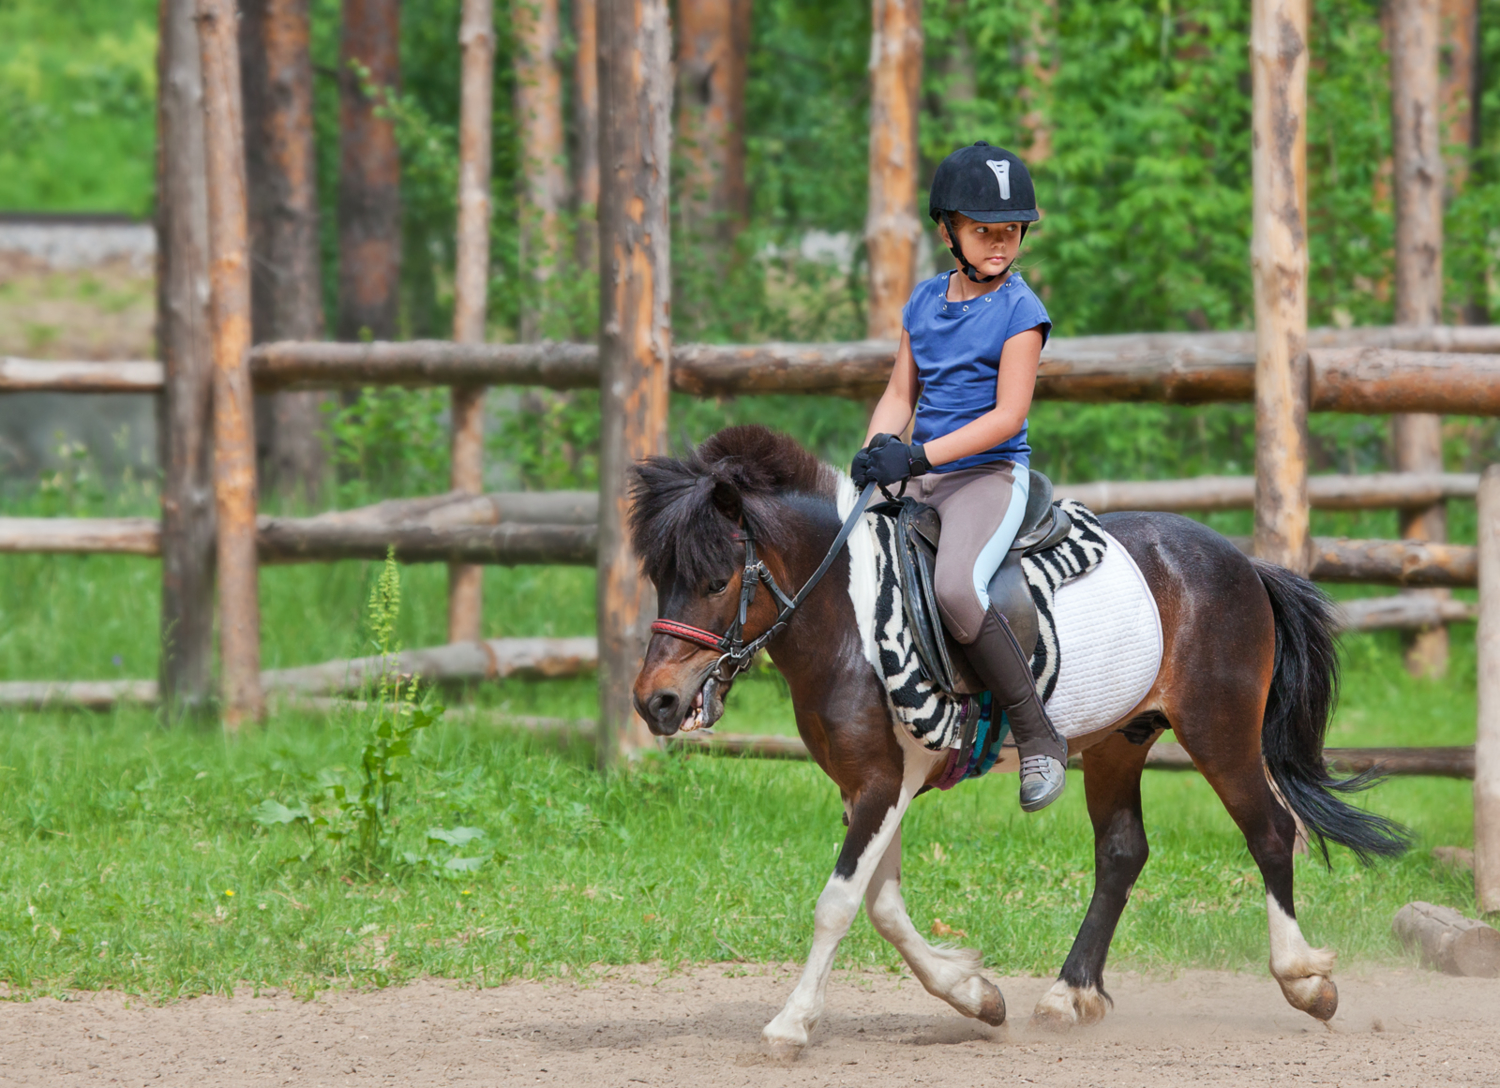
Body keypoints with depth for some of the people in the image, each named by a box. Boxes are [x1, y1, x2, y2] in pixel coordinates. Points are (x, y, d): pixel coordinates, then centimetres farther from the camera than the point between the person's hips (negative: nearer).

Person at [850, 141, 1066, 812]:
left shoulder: (1019, 311, -8)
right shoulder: (925, 301, 12)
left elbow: (1008, 415, -15)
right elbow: (901, 393, 16)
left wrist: (917, 457, -22)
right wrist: (877, 450, -6)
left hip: (989, 475, -8)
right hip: (918, 479, 8)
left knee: (956, 587, -33)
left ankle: (1038, 737, -23)